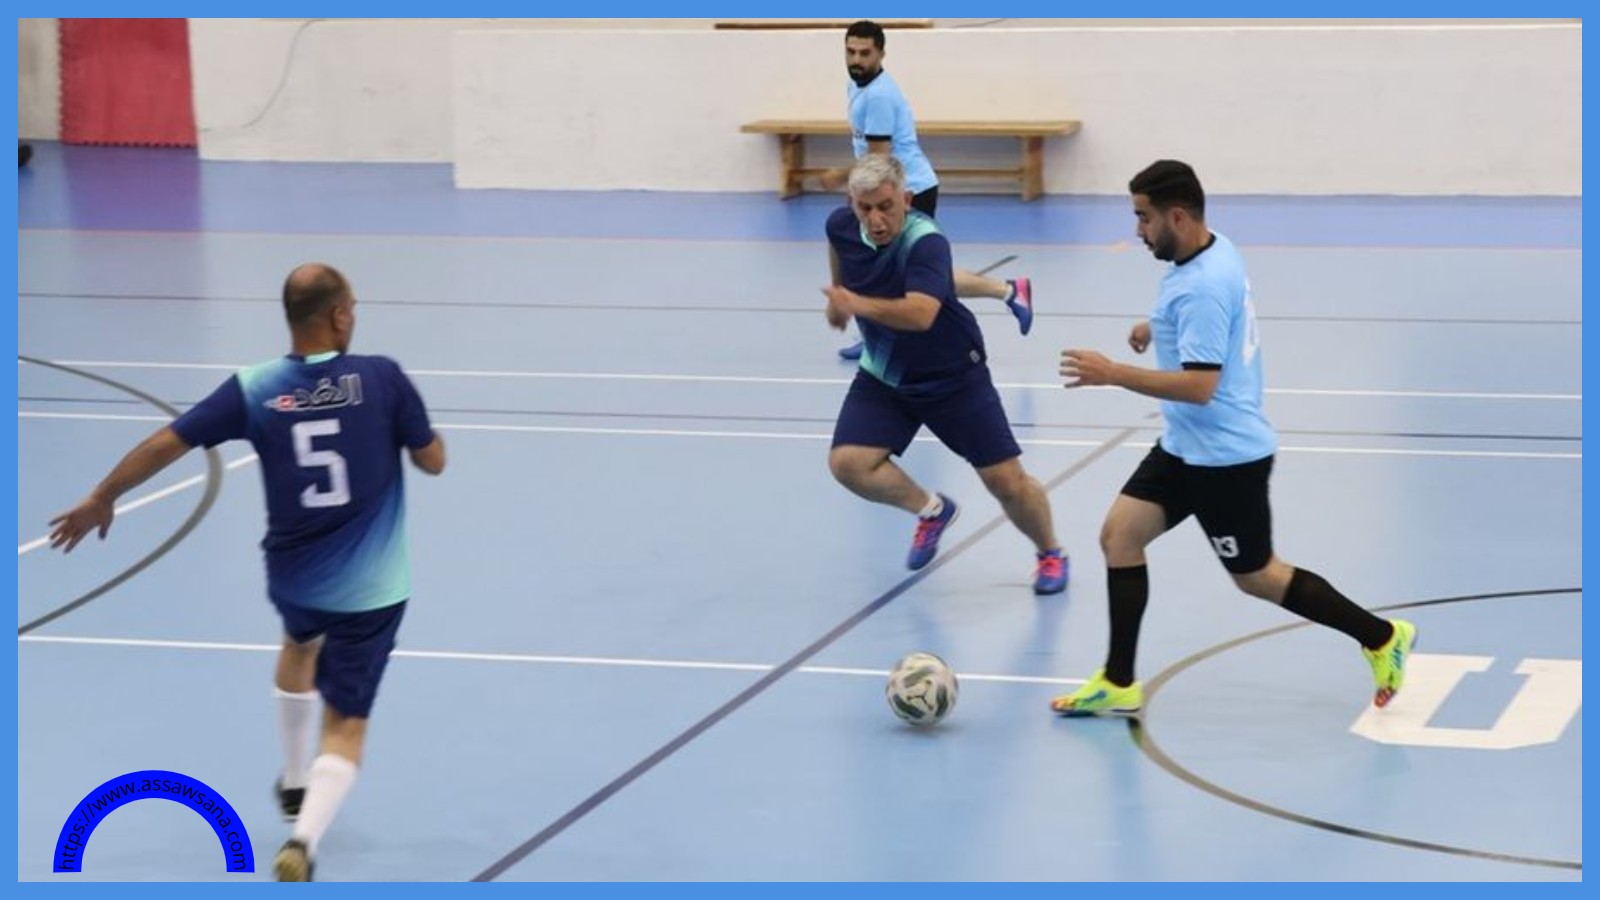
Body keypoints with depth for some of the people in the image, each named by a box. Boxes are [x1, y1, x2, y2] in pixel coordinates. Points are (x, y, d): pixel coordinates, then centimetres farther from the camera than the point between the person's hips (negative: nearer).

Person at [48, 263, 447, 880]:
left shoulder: (255, 389, -9)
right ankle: (303, 839, -24)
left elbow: (164, 443, -4)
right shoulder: (382, 377, -14)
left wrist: (101, 499, 9)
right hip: (370, 590, -3)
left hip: (293, 577, 3)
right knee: (345, 726, 1)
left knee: (301, 645, 38)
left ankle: (295, 783, 50)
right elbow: (433, 461, -4)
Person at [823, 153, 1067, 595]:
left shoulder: (926, 242, -31)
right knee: (848, 463, -16)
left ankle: (1051, 554, 29)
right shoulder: (842, 225, -11)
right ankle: (932, 510, 12)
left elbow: (920, 314, -47)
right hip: (884, 377, 5)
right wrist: (837, 295, 24)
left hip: (954, 378, -5)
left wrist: (856, 304, -50)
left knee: (1006, 480, -2)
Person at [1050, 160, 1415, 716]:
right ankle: (1117, 685, 8)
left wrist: (1113, 374, -29)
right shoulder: (1214, 254, 5)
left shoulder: (1203, 286, -26)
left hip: (1225, 456, -10)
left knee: (1256, 578, 4)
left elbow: (1198, 385, -30)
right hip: (1185, 447, 10)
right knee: (1119, 535, 3)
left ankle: (1381, 638, 19)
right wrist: (1159, 329, 17)